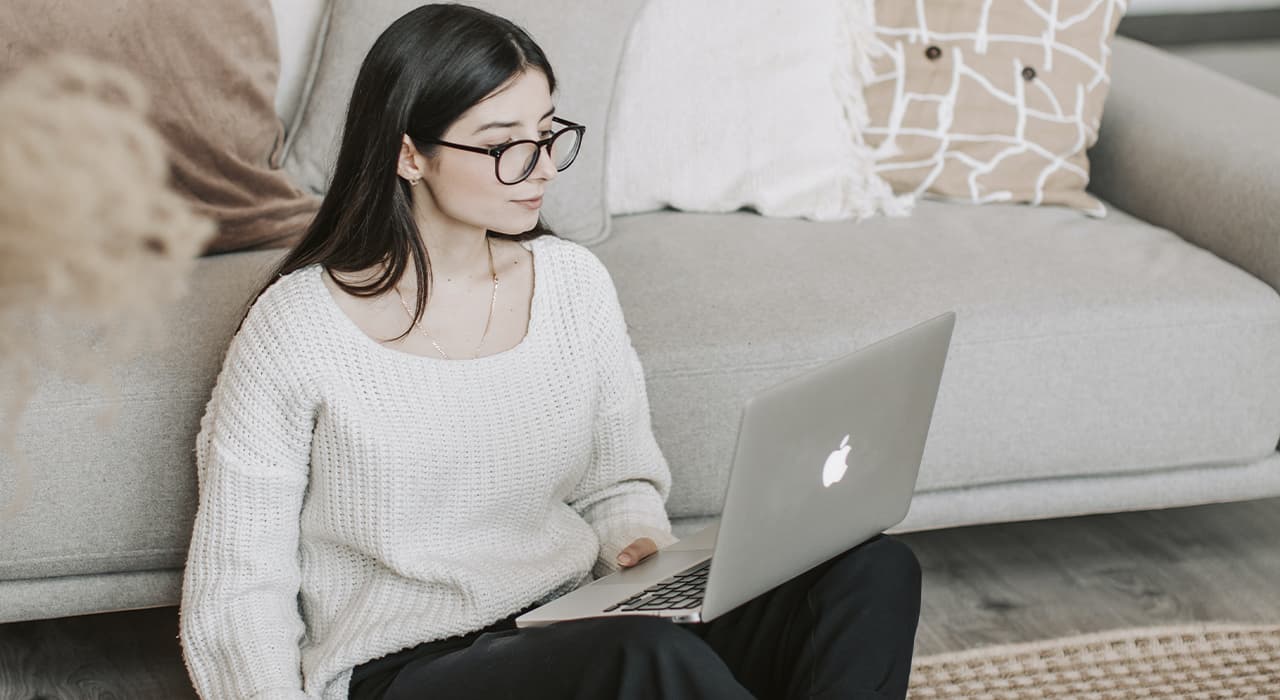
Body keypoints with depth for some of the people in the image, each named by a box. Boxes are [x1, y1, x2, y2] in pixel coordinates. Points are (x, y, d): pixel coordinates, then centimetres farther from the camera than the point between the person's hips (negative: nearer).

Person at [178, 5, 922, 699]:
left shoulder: (575, 281, 7)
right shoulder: (297, 328, -8)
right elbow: (238, 589, -5)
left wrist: (642, 549, -6)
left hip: (576, 630, 6)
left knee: (874, 570, -18)